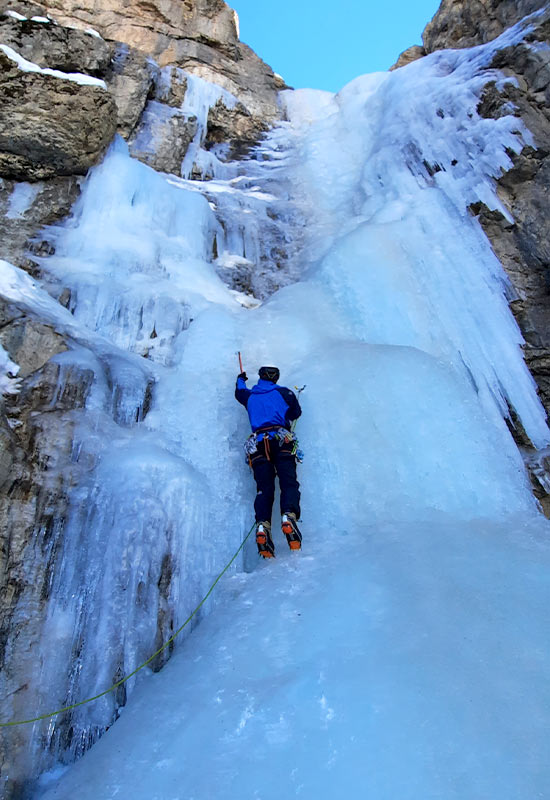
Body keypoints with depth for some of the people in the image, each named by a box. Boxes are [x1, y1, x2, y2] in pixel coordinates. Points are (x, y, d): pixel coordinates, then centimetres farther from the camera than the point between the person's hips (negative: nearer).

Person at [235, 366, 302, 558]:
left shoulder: (249, 396, 22)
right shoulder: (284, 392, 15)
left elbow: (238, 393, 45)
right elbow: (296, 413, 25)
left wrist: (241, 380, 67)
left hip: (258, 446, 2)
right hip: (282, 442, -2)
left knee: (264, 488, -3)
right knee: (289, 482, -10)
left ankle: (262, 525, -24)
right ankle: (288, 515, -36)